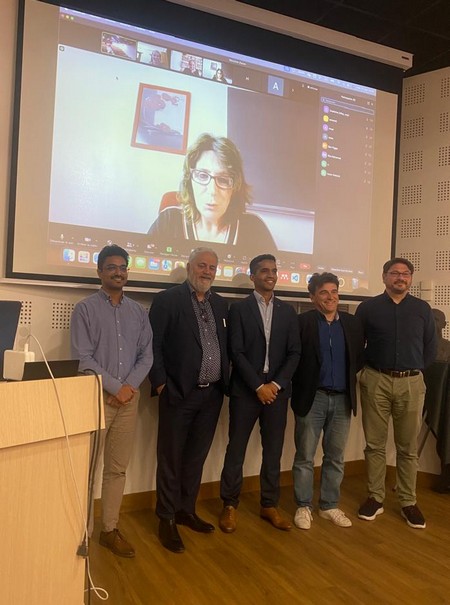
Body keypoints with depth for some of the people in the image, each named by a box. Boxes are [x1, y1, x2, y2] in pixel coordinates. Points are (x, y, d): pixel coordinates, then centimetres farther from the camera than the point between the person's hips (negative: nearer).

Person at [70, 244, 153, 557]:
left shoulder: (139, 312, 10)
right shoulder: (85, 309, -1)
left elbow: (147, 355, 7)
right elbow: (82, 358, -9)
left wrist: (130, 386, -8)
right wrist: (115, 387, -13)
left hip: (129, 398, 4)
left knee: (118, 468, 10)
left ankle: (110, 529, 23)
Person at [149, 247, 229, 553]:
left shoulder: (221, 304, 11)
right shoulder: (167, 300, -6)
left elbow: (226, 345, 14)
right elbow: (153, 345, -9)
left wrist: (225, 381, 7)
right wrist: (161, 384, -12)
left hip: (212, 395, 5)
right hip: (179, 394, -5)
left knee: (196, 458, 17)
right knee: (171, 459, 7)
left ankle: (187, 511, 33)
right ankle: (167, 519, 23)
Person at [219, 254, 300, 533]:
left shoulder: (288, 311, 9)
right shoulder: (239, 309, -1)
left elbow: (294, 352, 4)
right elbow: (237, 352, -8)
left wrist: (276, 384, -8)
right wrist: (258, 386, -13)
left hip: (277, 390, 3)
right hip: (246, 390, -3)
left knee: (274, 451, 10)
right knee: (236, 449, 4)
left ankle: (270, 505, 25)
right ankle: (230, 505, 20)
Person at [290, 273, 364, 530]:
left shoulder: (353, 323, 6)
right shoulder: (302, 321, -7)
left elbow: (360, 355, 12)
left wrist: (349, 374, 2)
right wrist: (300, 385, -5)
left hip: (343, 399, 4)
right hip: (312, 398, -4)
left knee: (335, 457, 13)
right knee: (305, 457, 6)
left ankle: (329, 505, 28)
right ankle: (304, 506, 20)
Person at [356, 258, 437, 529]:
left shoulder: (423, 309, 6)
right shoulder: (368, 308, 2)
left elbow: (431, 348, 11)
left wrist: (414, 369, 8)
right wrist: (368, 368, 5)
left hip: (412, 384, 1)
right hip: (376, 382, -1)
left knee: (408, 447, 8)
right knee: (375, 444, 6)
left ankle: (409, 502, 20)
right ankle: (375, 497, 18)